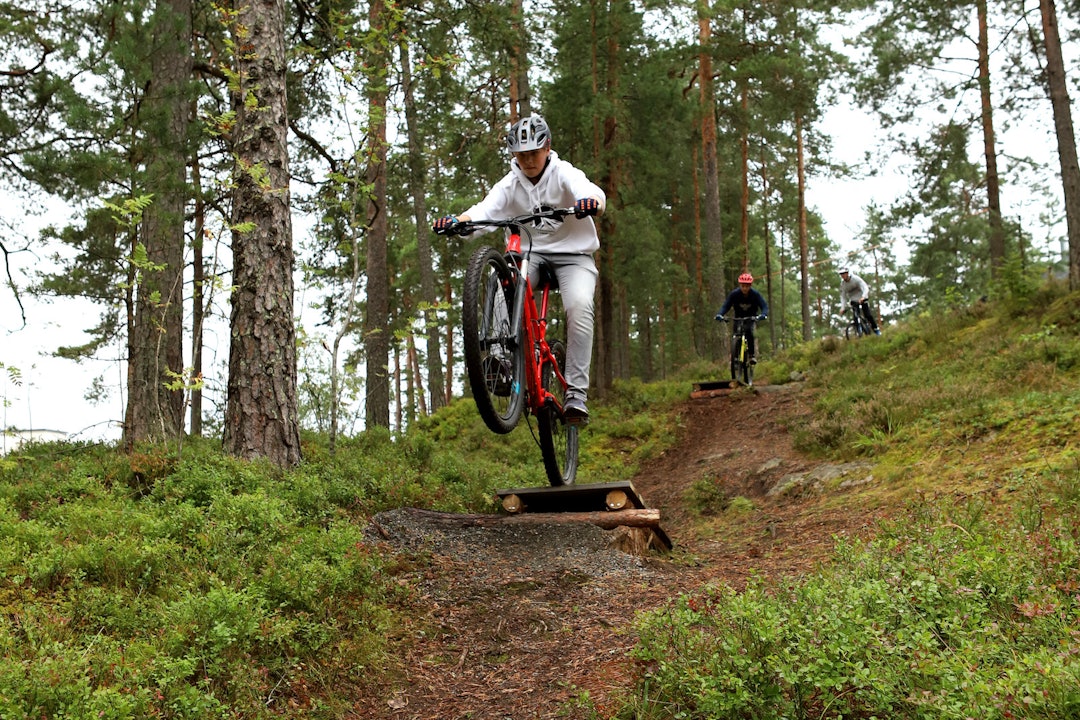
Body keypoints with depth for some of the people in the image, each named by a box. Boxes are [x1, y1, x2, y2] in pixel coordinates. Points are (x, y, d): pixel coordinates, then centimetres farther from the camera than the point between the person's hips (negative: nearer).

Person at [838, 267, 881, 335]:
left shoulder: (856, 279, -21)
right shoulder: (843, 284, -9)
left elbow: (865, 288, -30)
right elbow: (843, 296, -7)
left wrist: (863, 297, -48)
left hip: (862, 298, -3)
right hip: (854, 300, 3)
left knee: (868, 315, -10)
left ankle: (876, 329, 7)